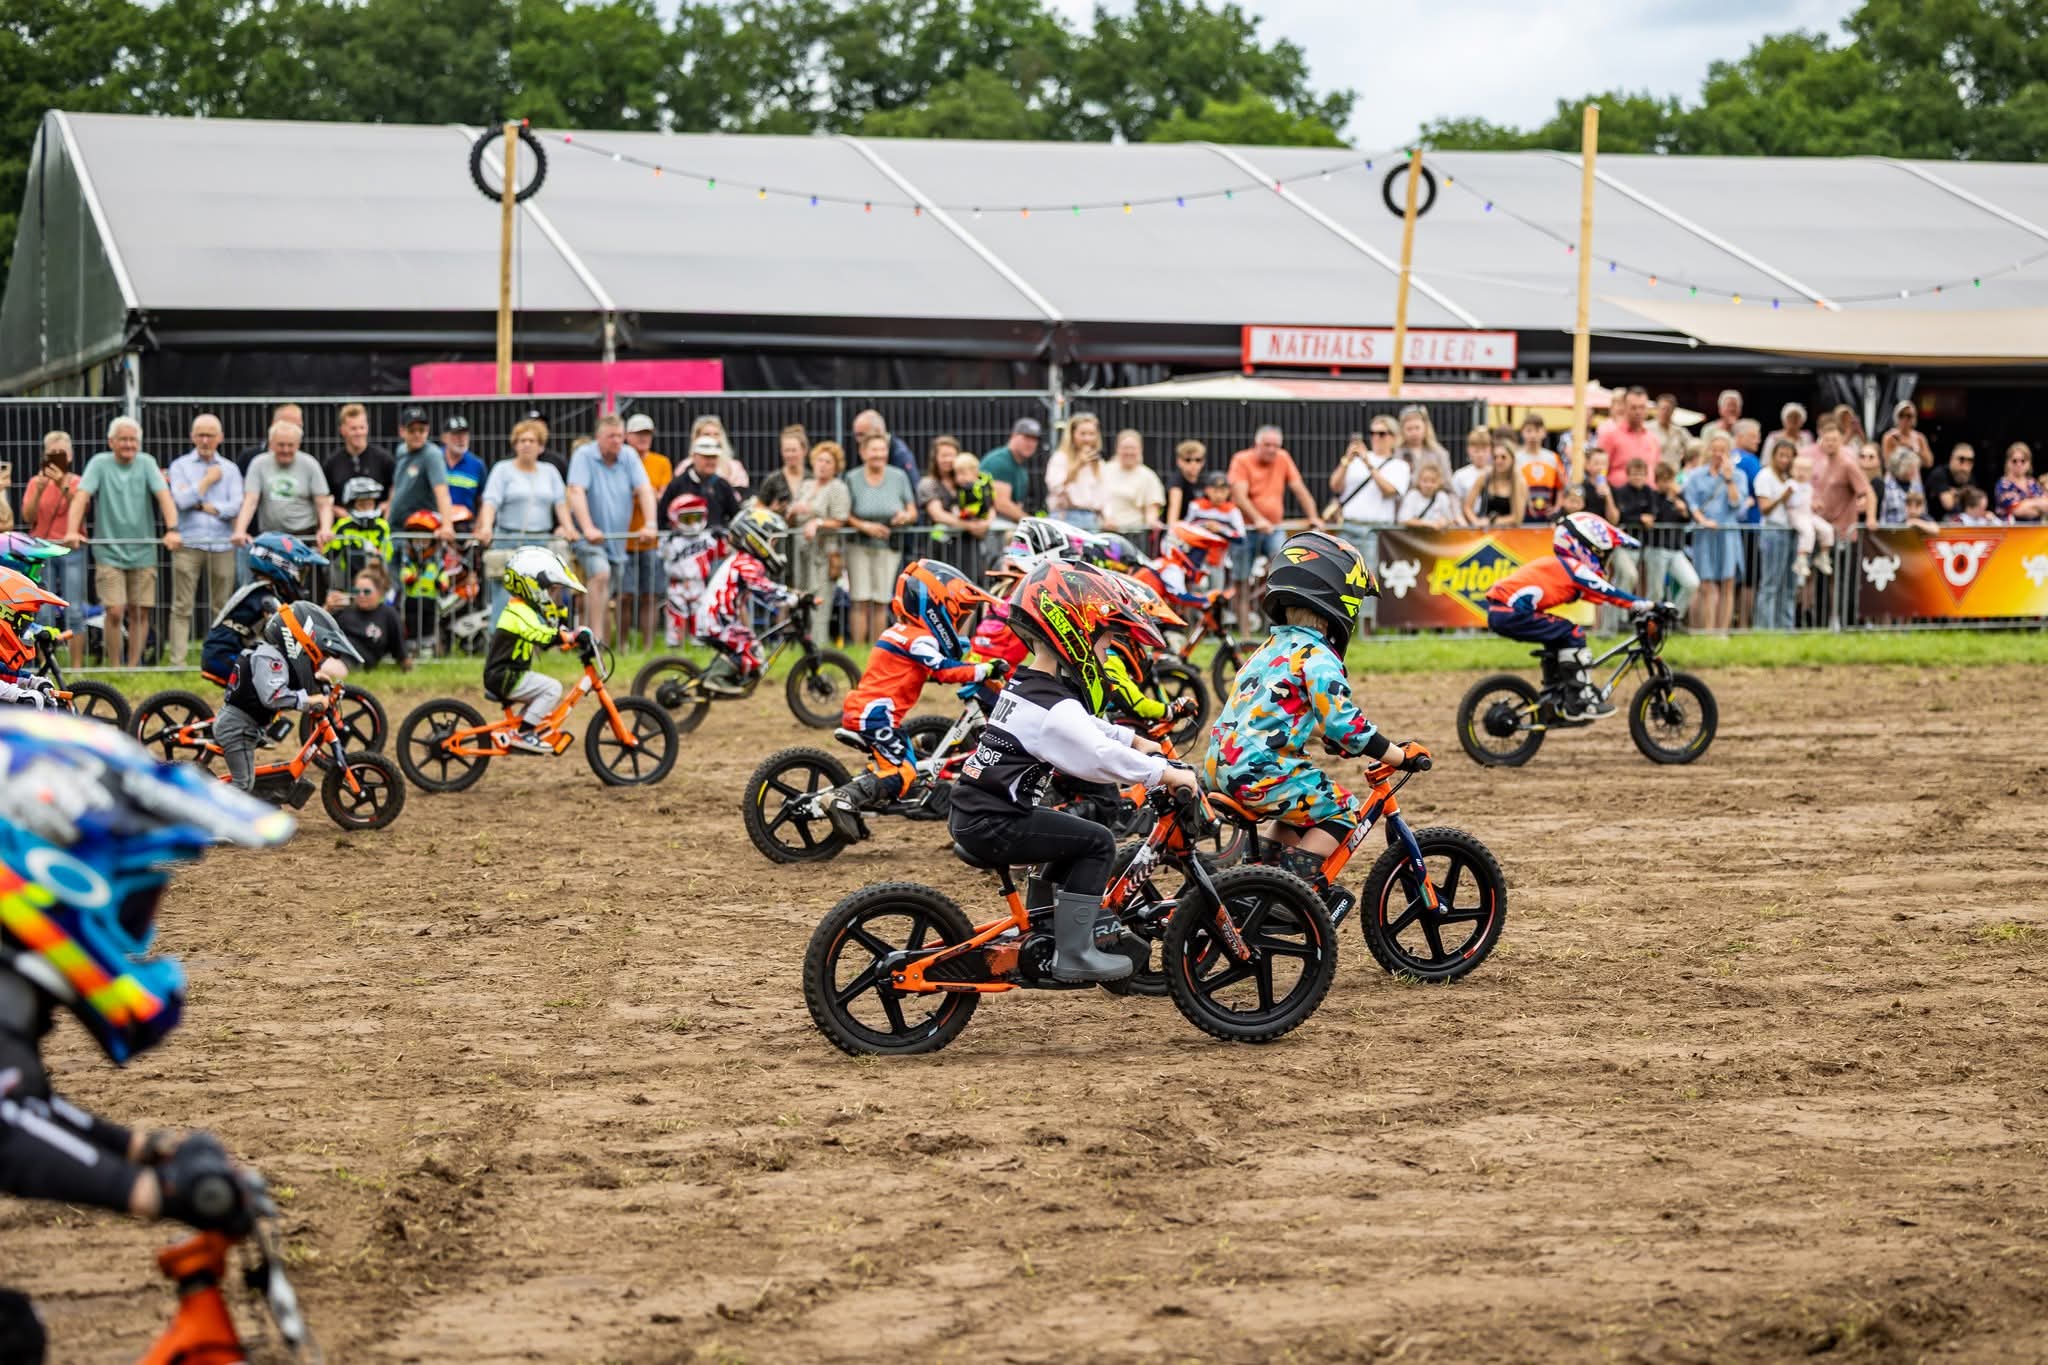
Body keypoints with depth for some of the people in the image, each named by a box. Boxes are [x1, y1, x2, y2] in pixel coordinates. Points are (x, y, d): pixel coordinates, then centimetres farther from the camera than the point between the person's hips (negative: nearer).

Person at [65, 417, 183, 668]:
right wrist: (72, 531, -27)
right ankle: (114, 668, 3)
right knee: (115, 611, -10)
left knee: (140, 612, 4)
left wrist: (172, 529, -25)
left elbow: (164, 495, -8)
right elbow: (81, 496, -11)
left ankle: (133, 667, 15)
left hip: (143, 551, 2)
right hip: (109, 552, -2)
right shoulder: (99, 463, -1)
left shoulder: (146, 463, 3)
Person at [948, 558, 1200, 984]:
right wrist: (1167, 773, -15)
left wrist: (1137, 742, 31)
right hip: (992, 826, -10)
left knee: (1073, 836, 27)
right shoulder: (1053, 709, -18)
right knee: (1097, 843, -8)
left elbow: (1088, 728, 28)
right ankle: (1073, 953, -8)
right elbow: (1102, 757, -23)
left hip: (971, 814, 10)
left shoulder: (1024, 687, 14)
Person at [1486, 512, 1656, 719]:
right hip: (1511, 613, -10)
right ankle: (1580, 702, -6)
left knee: (1559, 635, 22)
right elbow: (1609, 594, -8)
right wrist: (1647, 605, -6)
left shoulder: (1562, 566, 22)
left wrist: (1636, 607, 18)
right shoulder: (1574, 568, -6)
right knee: (1573, 635, -9)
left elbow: (1602, 596, 22)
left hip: (1499, 612, 10)